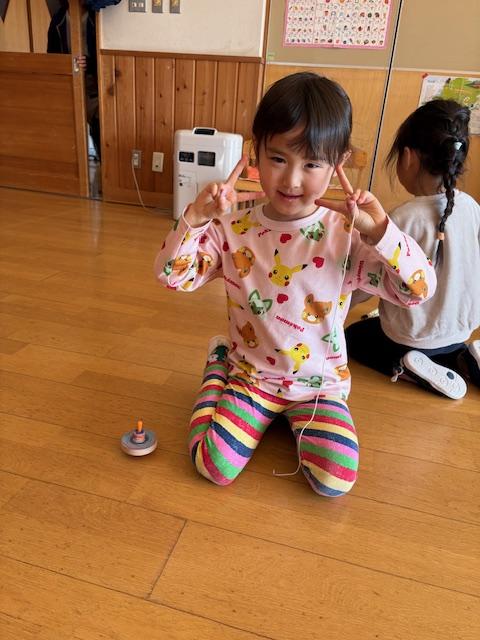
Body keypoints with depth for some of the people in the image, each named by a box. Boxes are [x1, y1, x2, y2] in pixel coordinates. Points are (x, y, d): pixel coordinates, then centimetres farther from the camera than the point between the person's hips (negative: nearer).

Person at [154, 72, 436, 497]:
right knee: (214, 467, -11)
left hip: (320, 382, 0)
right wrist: (195, 217, -26)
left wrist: (380, 231, -34)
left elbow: (420, 290, -18)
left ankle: (294, 416, 15)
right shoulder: (233, 228, -10)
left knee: (336, 481, -16)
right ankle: (217, 372, 17)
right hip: (250, 374, 1)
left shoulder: (347, 234, -14)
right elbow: (172, 276, -10)